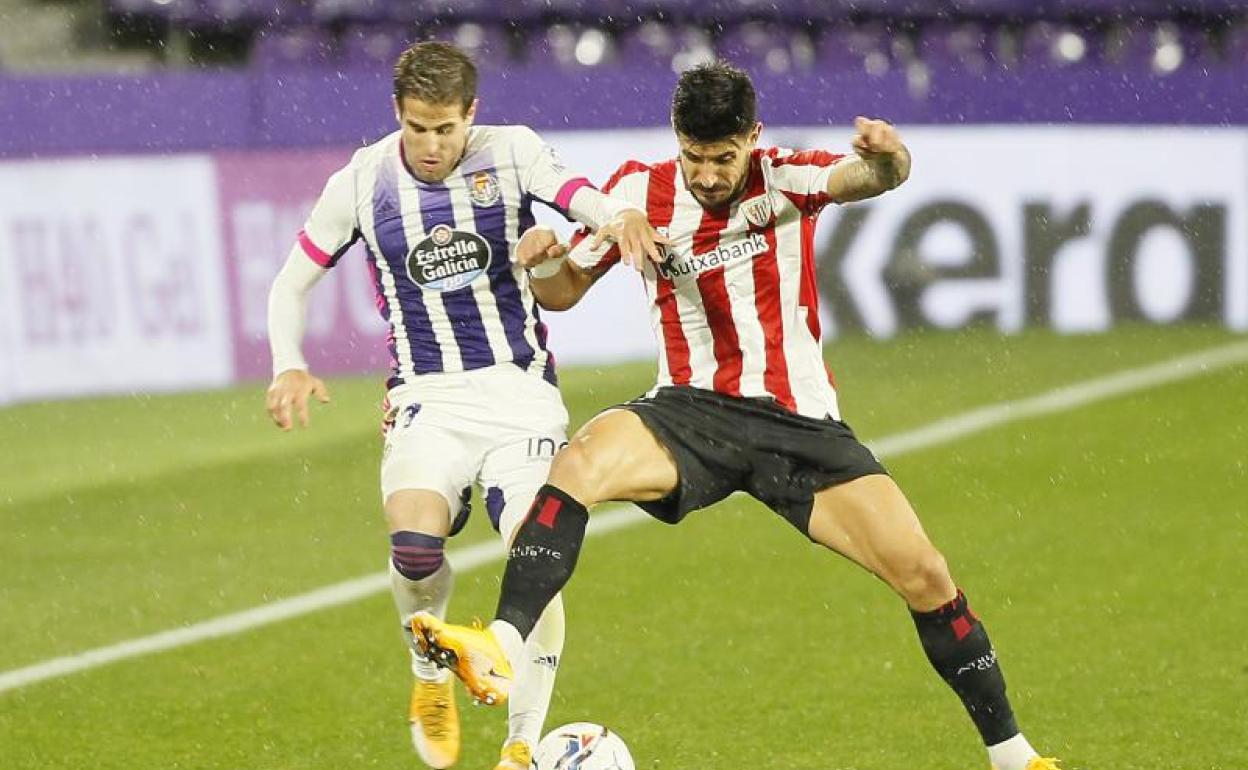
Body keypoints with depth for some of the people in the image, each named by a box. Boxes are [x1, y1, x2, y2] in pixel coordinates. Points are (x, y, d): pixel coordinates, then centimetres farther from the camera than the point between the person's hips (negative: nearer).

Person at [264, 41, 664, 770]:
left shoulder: (511, 153, -4)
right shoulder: (360, 184, 0)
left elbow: (579, 196, -23)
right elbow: (292, 284, 10)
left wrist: (621, 215, -47)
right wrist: (289, 367, -8)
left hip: (521, 389, 0)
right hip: (427, 399, 0)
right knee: (415, 542, -27)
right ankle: (430, 677, 5)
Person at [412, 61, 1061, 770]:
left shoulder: (786, 179, -4)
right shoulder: (641, 191, 1)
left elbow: (876, 176, -24)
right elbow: (564, 292, 11)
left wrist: (887, 154, -49)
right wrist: (544, 261, -14)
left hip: (800, 421, 0)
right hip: (692, 412, 1)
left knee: (926, 577, -8)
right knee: (581, 462, -32)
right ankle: (501, 650, -43)